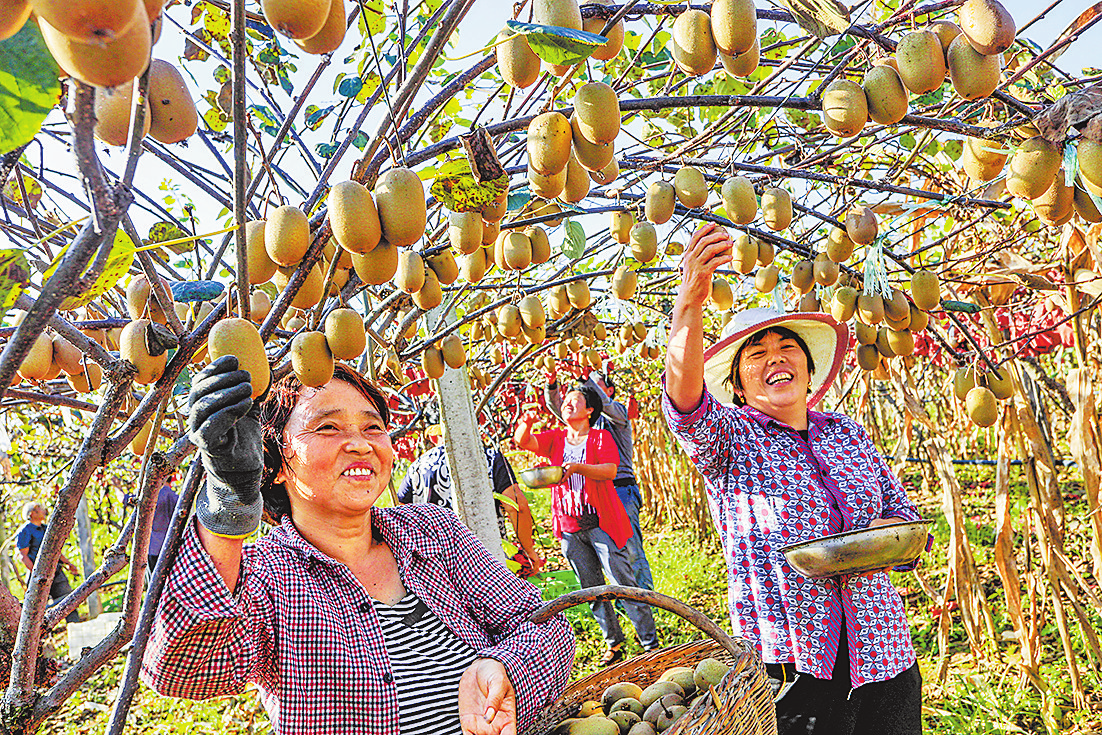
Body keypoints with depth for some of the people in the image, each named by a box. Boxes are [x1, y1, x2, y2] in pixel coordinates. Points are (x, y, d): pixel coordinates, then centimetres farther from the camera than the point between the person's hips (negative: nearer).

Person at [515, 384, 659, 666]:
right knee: (591, 588, 10)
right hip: (569, 526, 5)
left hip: (601, 523, -4)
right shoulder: (555, 439, 13)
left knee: (623, 583, -7)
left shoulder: (601, 437, 1)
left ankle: (650, 643, 1)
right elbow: (523, 442, -2)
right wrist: (527, 423, -24)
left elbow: (610, 470, -15)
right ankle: (613, 641, 24)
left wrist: (577, 467, -30)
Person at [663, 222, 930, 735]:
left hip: (881, 654, 5)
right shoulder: (729, 438, -5)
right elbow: (687, 407, -27)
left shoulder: (847, 433, 9)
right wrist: (690, 303, -42)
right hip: (789, 662, -4)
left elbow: (904, 517, 16)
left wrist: (879, 536, -9)